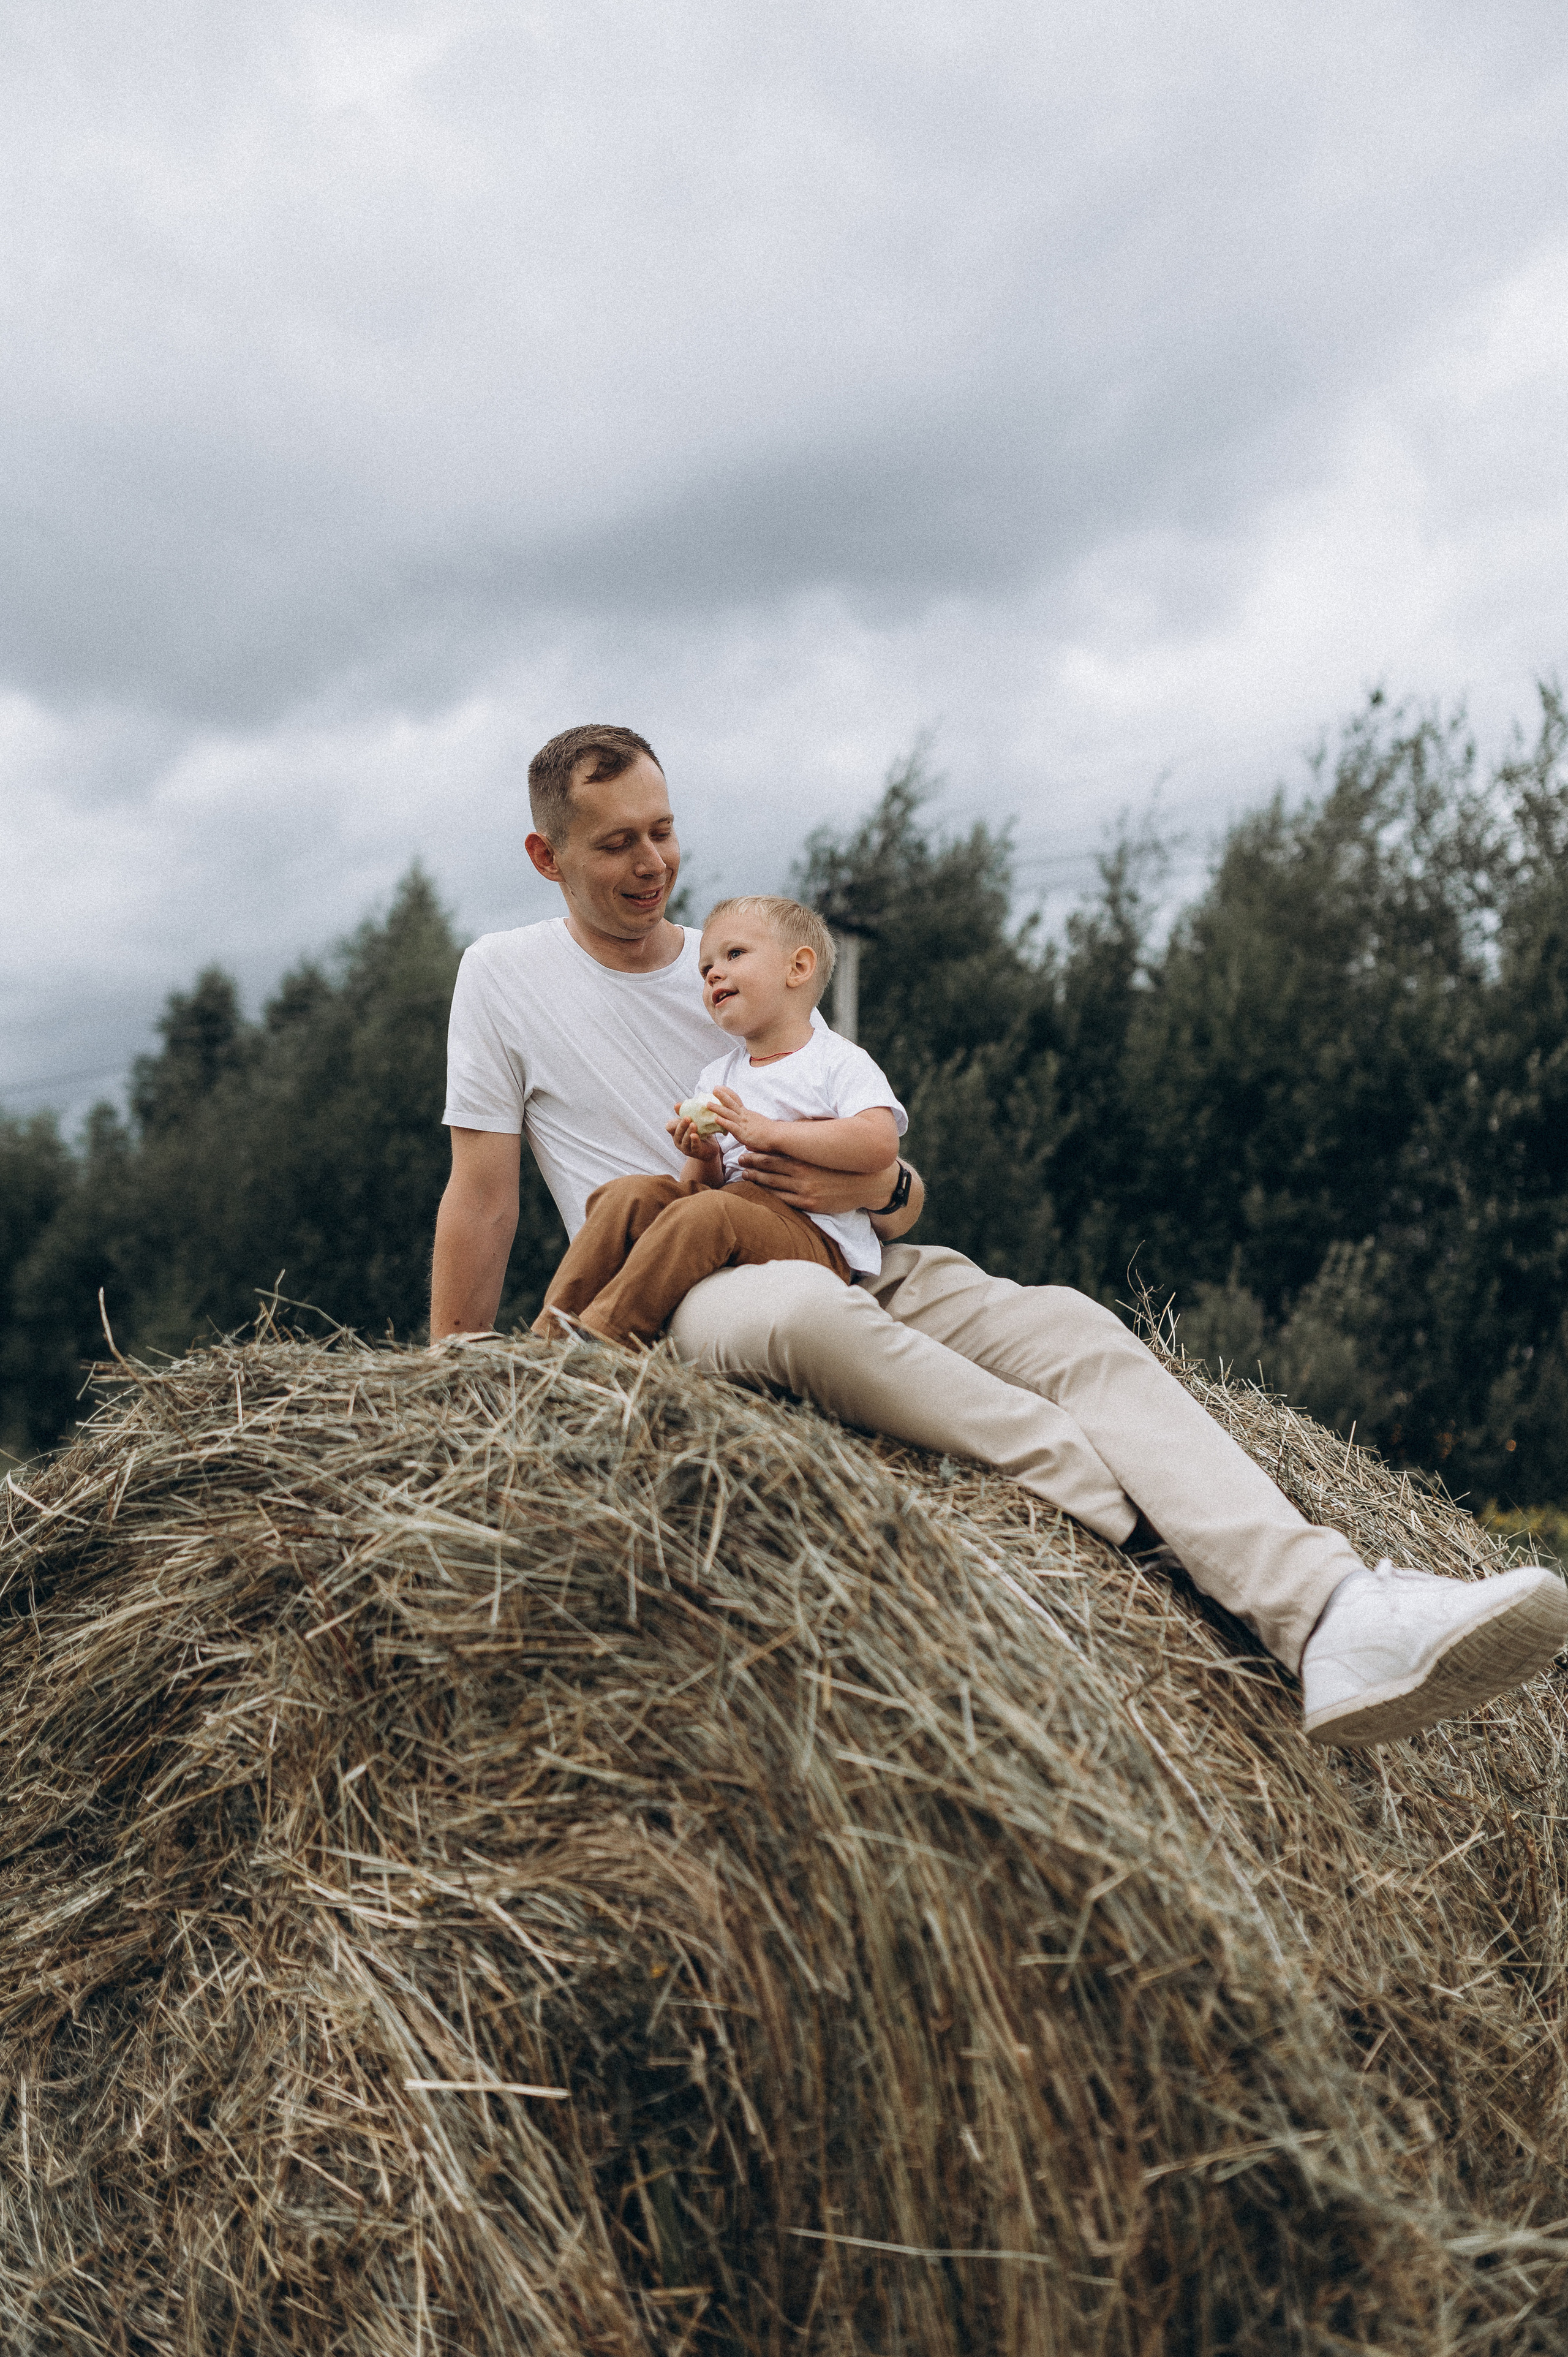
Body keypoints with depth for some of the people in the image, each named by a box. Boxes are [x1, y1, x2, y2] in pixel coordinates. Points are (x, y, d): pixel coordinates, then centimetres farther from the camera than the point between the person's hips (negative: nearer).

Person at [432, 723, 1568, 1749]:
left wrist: (880, 1190, -10)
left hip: (855, 1270, 4)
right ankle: (1156, 1528, -37)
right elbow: (482, 1198, 8)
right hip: (678, 1295, -3)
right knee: (810, 1307, -40)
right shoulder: (506, 975, 8)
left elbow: (906, 1197, 15)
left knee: (1063, 1323, -25)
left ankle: (1335, 1620, -44)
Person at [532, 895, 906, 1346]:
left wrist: (768, 1132, -17)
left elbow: (880, 1145, -17)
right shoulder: (716, 1076, 23)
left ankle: (600, 1335, -35)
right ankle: (549, 1333, -19)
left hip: (814, 1237, -6)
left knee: (704, 1212, -33)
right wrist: (703, 1160, -5)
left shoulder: (840, 1062, 2)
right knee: (628, 1194, -15)